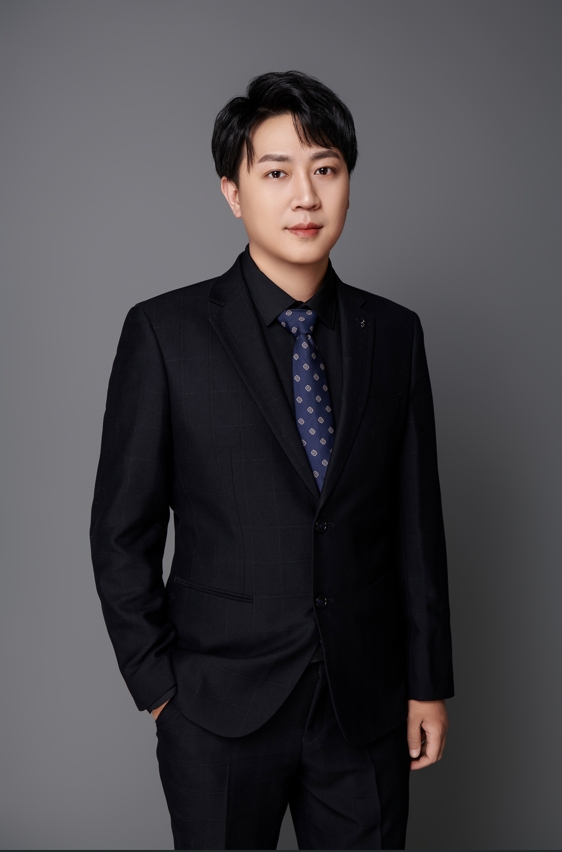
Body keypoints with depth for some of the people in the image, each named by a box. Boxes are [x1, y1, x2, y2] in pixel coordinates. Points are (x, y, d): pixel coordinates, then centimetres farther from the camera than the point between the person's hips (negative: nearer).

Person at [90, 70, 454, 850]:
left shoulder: (394, 333, 2)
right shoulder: (165, 332, -8)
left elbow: (417, 519, 5)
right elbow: (121, 533, -4)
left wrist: (428, 683, 7)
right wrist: (159, 687, -4)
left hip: (366, 704, 3)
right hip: (221, 706, -2)